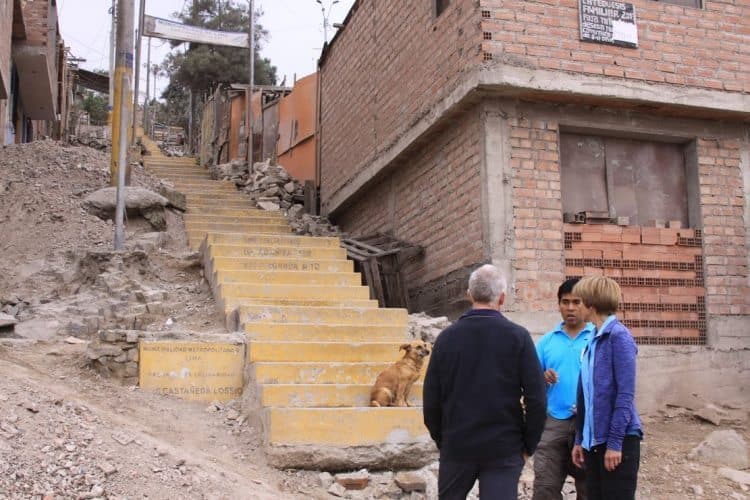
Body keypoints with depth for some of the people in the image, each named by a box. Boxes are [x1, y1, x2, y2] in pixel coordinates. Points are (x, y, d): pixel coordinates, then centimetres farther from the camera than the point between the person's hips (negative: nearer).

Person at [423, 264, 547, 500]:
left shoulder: (447, 337, -2)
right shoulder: (518, 336, -8)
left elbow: (431, 399, 0)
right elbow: (536, 399, -10)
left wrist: (441, 440, 12)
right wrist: (528, 445, 2)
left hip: (457, 445, 2)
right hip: (504, 449, -2)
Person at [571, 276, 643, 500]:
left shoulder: (619, 336, -11)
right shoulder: (594, 340, 11)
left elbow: (625, 395, -16)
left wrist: (615, 442, -17)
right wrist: (579, 439, 15)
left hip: (619, 440, -7)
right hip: (594, 440, 8)